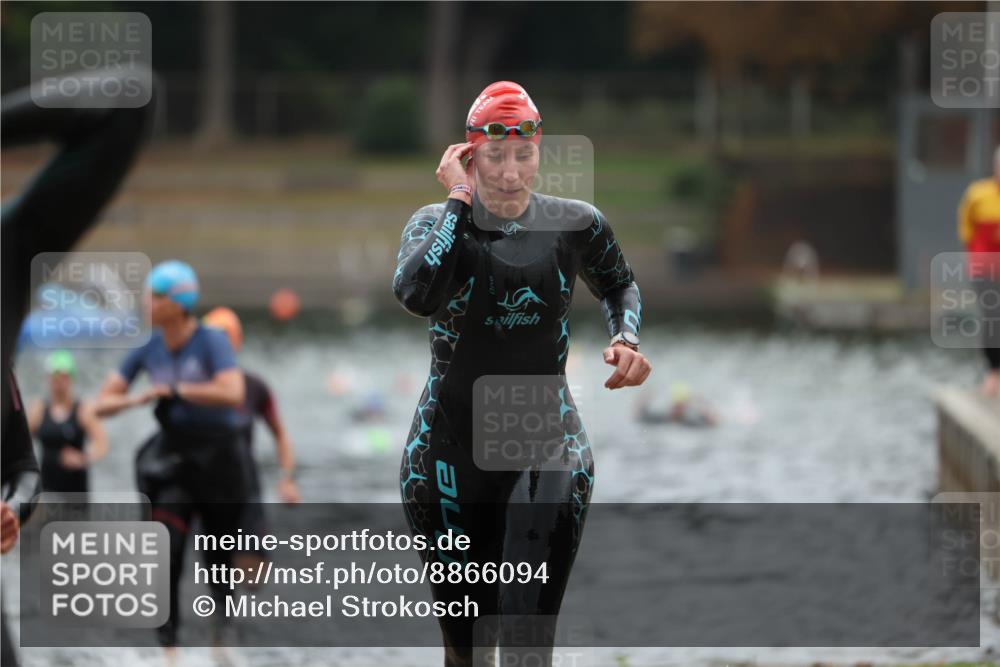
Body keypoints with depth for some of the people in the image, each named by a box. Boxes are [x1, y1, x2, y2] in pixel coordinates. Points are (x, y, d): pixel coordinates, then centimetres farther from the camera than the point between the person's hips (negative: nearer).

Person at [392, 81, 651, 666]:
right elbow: (416, 295, -27)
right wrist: (461, 200, -19)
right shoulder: (436, 223, -3)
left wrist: (626, 338, -1)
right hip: (451, 448, 1)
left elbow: (620, 286, 20)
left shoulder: (575, 224, -1)